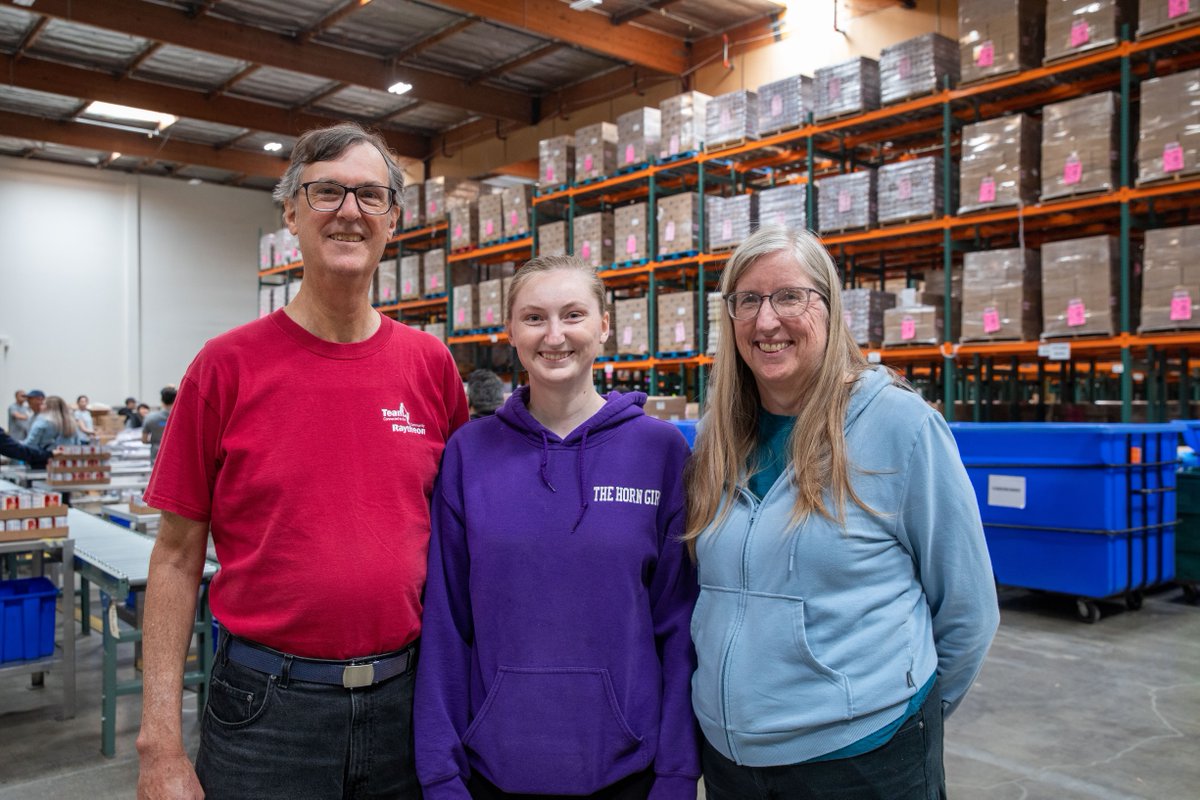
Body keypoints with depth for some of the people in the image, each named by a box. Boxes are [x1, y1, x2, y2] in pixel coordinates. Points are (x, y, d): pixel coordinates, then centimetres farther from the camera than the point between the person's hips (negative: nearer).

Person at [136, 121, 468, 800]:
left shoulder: (431, 364, 0)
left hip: (405, 696, 3)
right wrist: (161, 743, -6)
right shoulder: (229, 365, -6)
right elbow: (178, 558, -3)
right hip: (266, 707, -2)